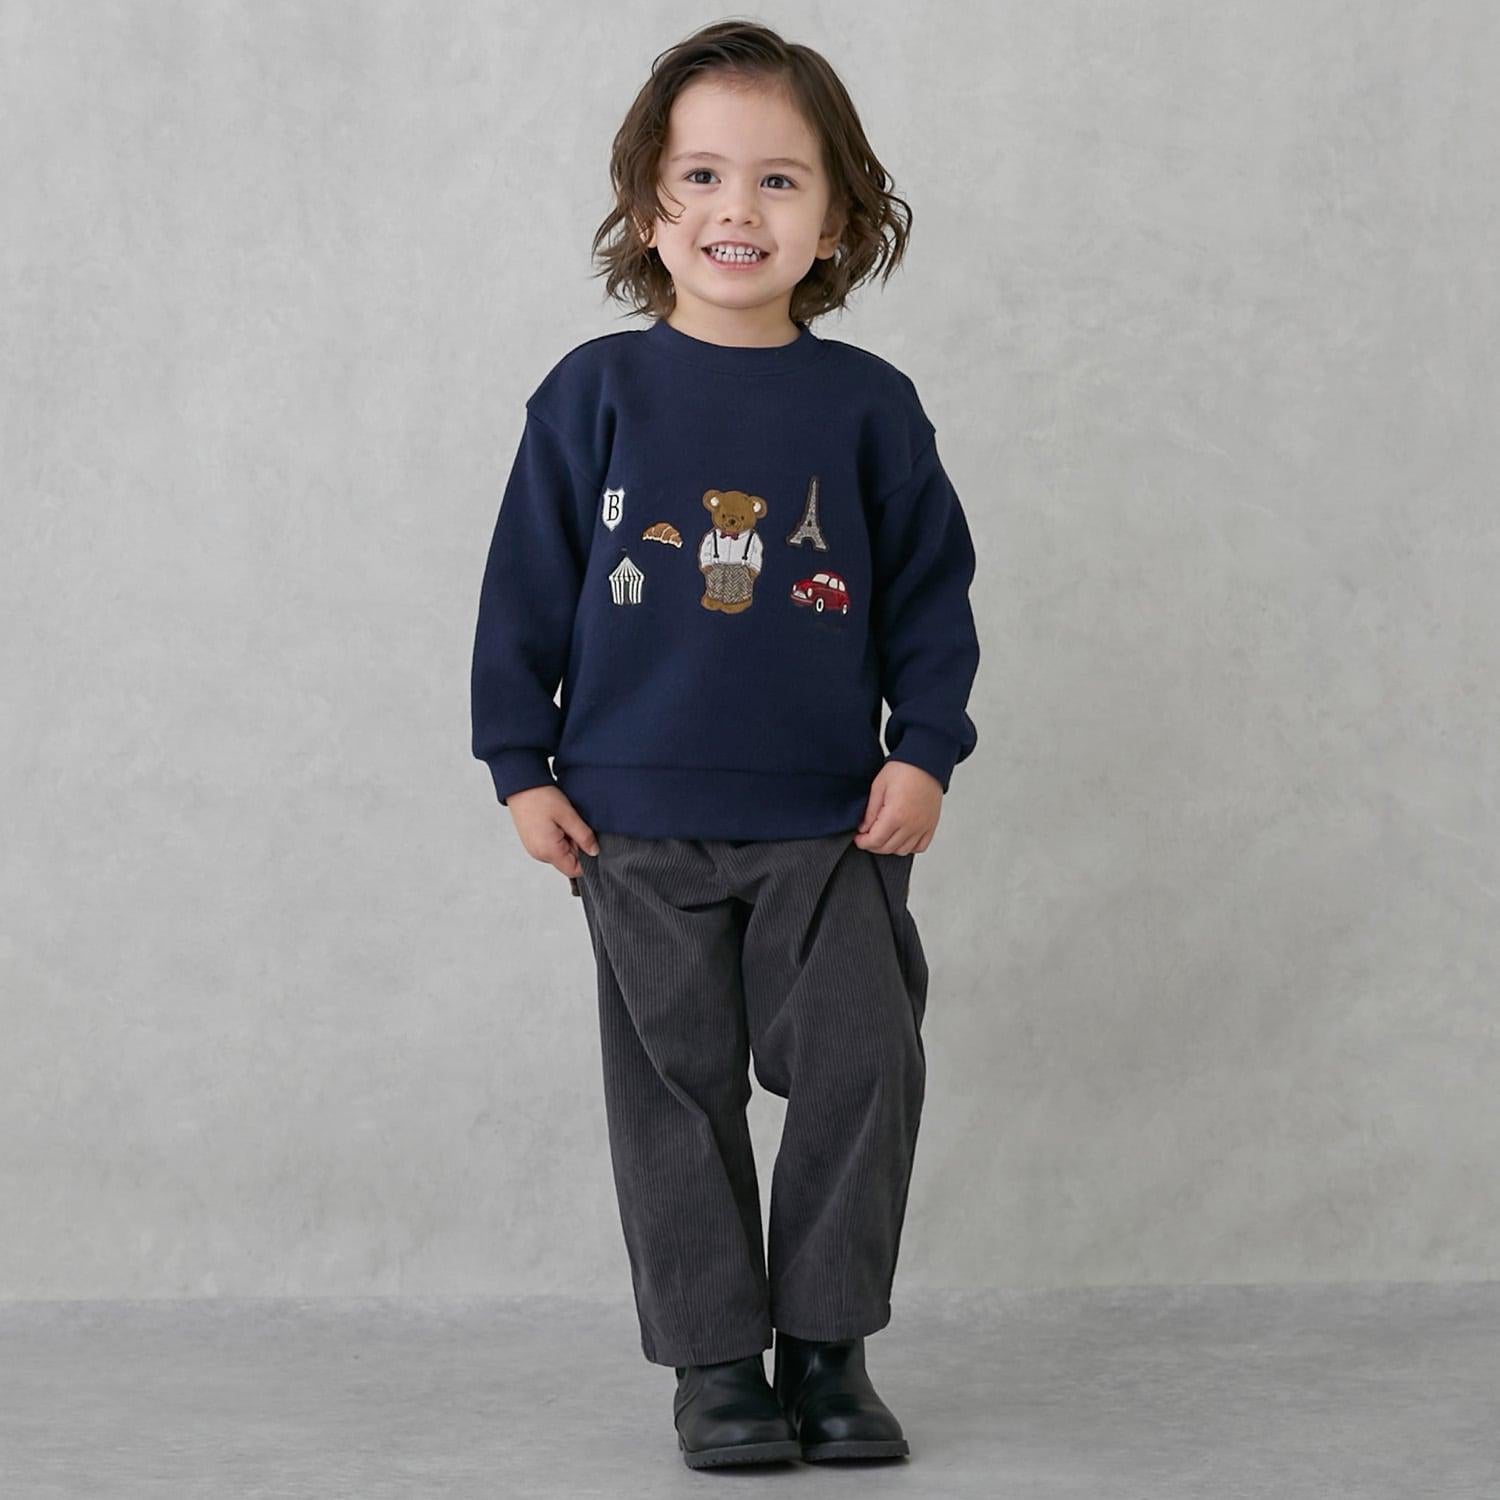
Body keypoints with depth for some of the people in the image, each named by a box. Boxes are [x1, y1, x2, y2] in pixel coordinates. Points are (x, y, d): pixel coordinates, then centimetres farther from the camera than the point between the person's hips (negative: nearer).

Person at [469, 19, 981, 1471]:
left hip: (832, 825, 1)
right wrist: (521, 764, 0)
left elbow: (932, 588, 7)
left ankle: (827, 1344, 13)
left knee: (860, 1067, -3)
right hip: (639, 827, 0)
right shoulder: (596, 392, -1)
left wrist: (923, 750, -2)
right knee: (677, 1089, 5)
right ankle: (714, 1360, 16)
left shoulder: (868, 406, 2)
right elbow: (526, 584, 3)